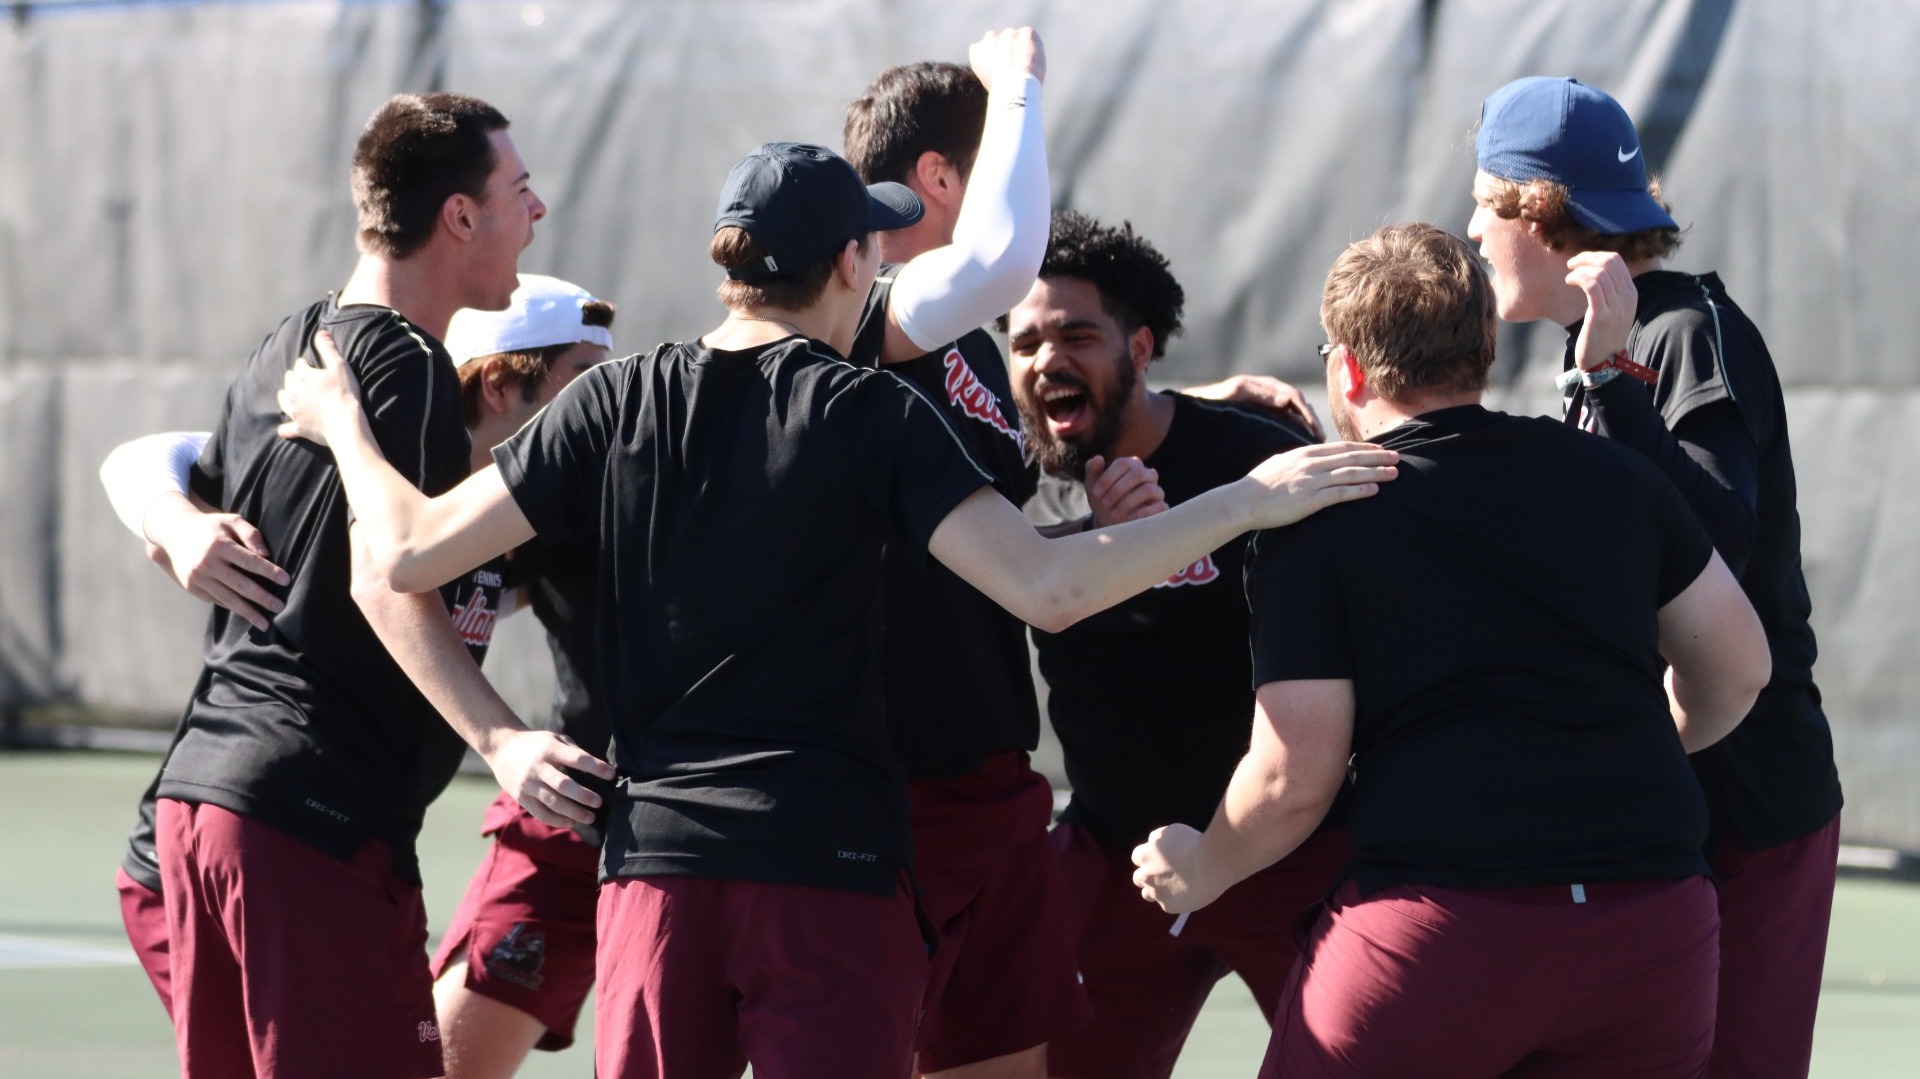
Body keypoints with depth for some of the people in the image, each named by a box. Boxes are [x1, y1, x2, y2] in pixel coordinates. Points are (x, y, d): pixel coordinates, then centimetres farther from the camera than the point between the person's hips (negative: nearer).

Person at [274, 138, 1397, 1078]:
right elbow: (1046, 587, -16)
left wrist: (342, 422, 23)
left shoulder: (616, 402, 4)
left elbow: (411, 553, 5)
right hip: (832, 867, -4)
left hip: (656, 860, 4)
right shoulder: (870, 414, -5)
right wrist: (1246, 501, -9)